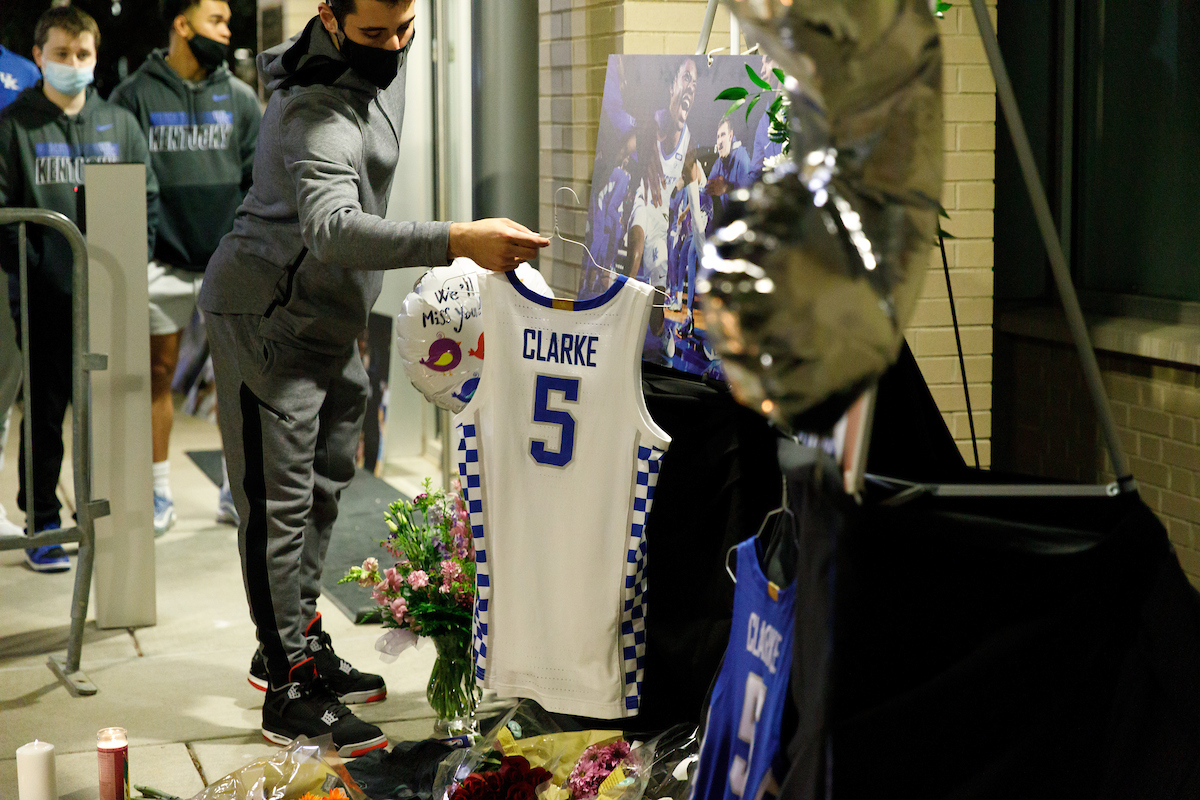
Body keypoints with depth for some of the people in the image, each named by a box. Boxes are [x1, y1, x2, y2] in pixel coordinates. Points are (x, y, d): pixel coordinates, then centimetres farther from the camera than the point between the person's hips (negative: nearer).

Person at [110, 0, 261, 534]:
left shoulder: (238, 97, 8)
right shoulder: (135, 96, 1)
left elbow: (259, 179, 8)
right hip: (162, 263, -2)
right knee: (158, 375, 5)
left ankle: (237, 490, 13)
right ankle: (159, 496, 16)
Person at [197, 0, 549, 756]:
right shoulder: (322, 114, -30)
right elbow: (333, 226, -48)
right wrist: (456, 241, -60)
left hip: (328, 316, 10)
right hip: (269, 320, -10)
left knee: (325, 484, 16)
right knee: (280, 503, -8)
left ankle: (299, 644, 28)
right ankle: (290, 689, -4)